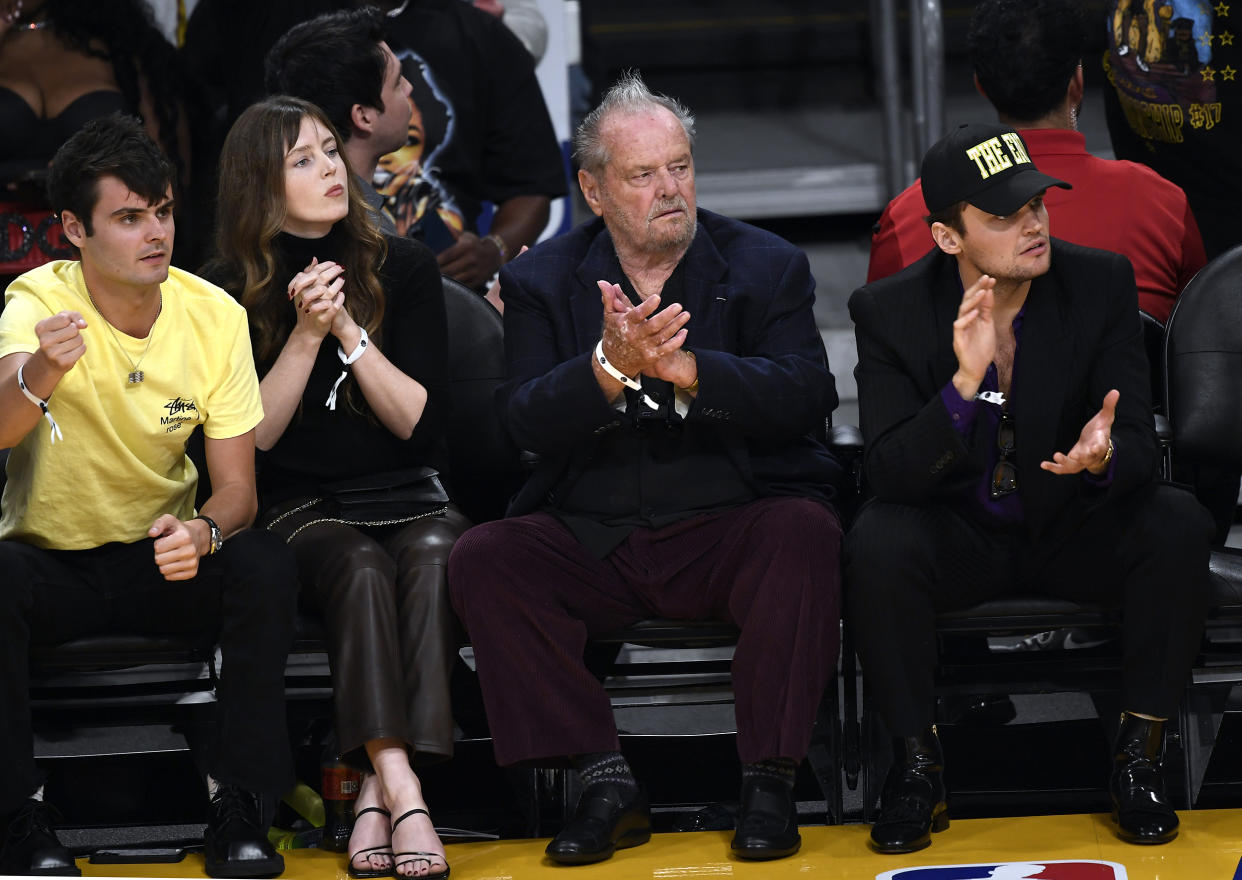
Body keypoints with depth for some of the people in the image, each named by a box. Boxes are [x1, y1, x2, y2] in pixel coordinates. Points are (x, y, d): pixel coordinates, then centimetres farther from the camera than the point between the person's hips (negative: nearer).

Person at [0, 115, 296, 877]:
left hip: (161, 558, 2)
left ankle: (238, 806, -16)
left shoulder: (215, 316, -9)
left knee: (267, 567, -27)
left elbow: (237, 489, -7)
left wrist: (204, 531, -31)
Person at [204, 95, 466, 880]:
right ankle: (401, 789, -47)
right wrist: (307, 332, -14)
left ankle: (378, 789, -41)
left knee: (433, 554, -33)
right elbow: (257, 434, -3)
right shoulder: (230, 290, 3)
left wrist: (350, 330, -12)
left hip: (411, 497, 1)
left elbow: (420, 422, 0)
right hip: (304, 511, -1)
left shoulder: (403, 268, 6)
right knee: (362, 566, -34)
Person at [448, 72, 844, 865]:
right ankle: (606, 783, -21)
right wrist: (611, 367, -27)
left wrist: (686, 369, -25)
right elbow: (526, 422, -8)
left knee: (804, 531, -33)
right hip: (594, 544, 2)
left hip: (732, 530, -2)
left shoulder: (768, 267, 5)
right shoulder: (543, 281, 7)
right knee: (483, 558, -23)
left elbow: (807, 397, -11)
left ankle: (771, 784, -23)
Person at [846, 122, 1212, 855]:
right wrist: (965, 382, -37)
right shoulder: (890, 312, -12)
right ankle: (917, 764, -15)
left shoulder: (1101, 284, -9)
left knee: (1178, 523, -28)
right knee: (877, 540, -32)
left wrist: (1104, 457, -40)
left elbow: (1141, 449, -13)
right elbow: (889, 472, -20)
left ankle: (1139, 757, -15)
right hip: (962, 536, -1)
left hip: (1075, 529, 1)